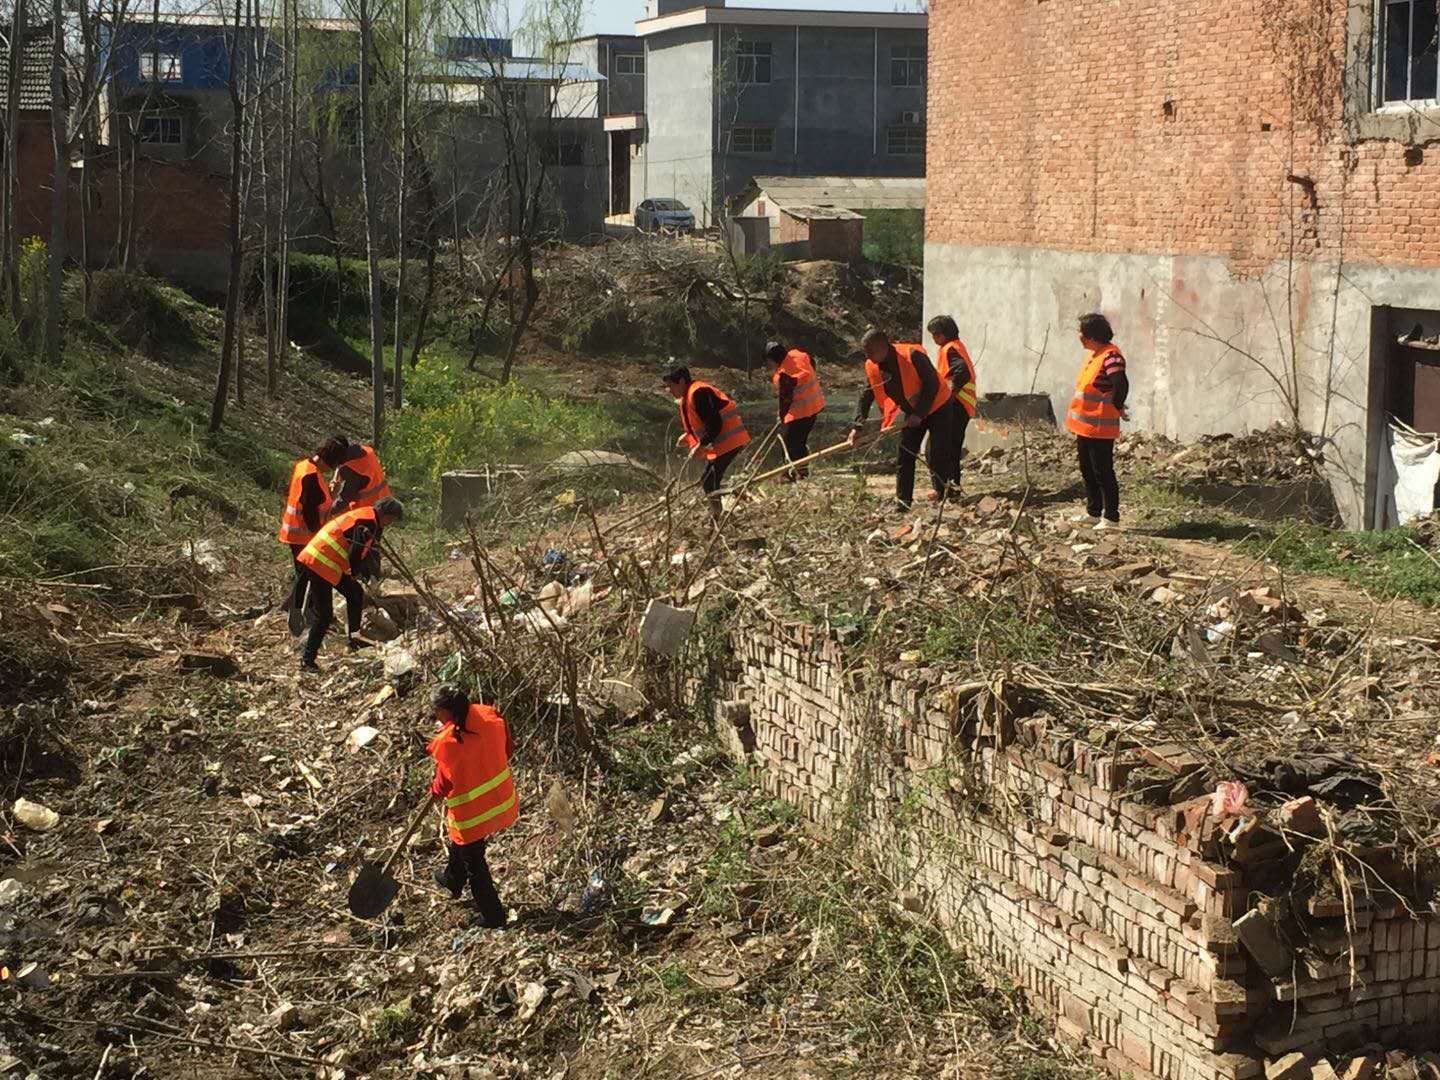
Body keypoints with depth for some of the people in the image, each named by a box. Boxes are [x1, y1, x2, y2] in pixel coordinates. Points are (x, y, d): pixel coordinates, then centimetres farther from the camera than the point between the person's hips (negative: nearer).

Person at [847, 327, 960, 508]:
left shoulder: (912, 356, -29)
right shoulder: (872, 367, -9)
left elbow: (932, 384, -25)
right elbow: (865, 397, -1)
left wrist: (919, 414, -24)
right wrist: (857, 427, -10)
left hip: (937, 407, -7)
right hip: (913, 414, 7)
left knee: (936, 455, -12)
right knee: (904, 456, 3)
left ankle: (943, 495, -2)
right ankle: (902, 501, 8)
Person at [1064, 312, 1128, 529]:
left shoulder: (1110, 355, -19)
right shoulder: (1093, 354, 11)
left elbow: (1121, 385, -29)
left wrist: (1116, 408, -16)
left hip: (1099, 428, -10)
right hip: (1084, 426, 10)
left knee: (1103, 473, -2)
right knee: (1088, 471, 18)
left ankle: (1111, 517, 6)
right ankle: (1093, 513, 29)